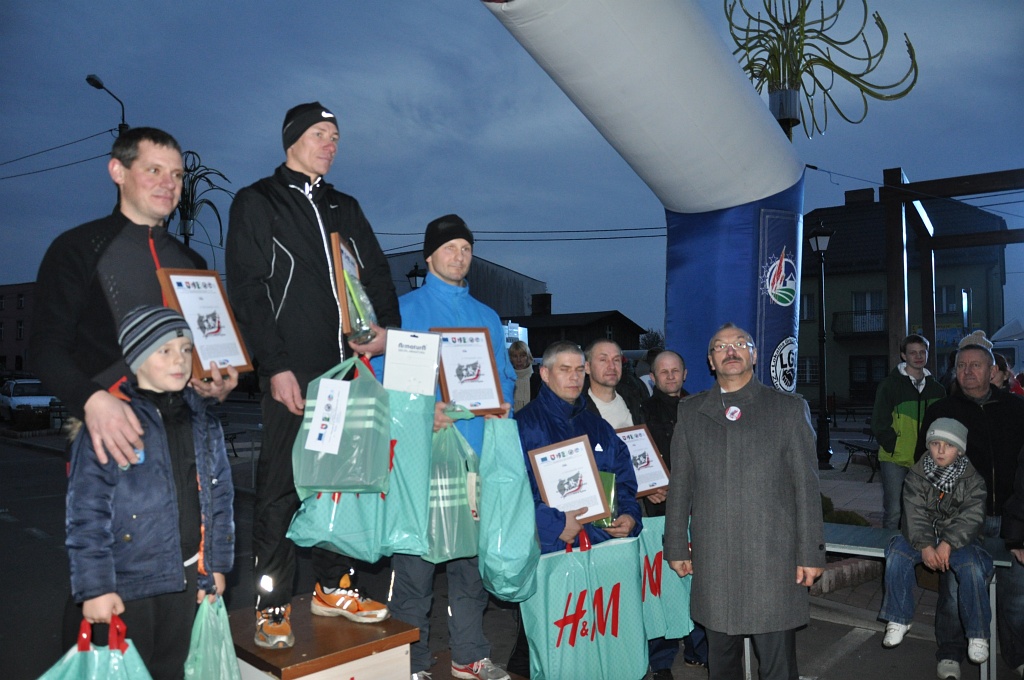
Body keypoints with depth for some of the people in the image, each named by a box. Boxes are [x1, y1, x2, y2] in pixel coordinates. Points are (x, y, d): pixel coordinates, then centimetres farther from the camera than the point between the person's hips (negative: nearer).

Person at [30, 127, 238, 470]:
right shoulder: (77, 249, 1)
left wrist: (220, 385, -1)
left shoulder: (191, 262, 17)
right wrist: (91, 399, -24)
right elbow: (47, 345, -6)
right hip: (110, 430, -4)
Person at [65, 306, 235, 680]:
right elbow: (86, 512, -14)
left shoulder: (204, 422, 4)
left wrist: (217, 564, 8)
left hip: (187, 579, 5)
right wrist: (95, 586, -14)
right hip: (129, 583, -5)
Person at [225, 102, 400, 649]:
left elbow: (377, 274, 21)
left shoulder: (345, 208, 21)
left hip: (347, 367, 6)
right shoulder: (256, 203, 2)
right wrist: (276, 367, -14)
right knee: (280, 487, -1)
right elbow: (247, 291, -6)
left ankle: (333, 587, 24)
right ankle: (273, 607, 10)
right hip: (292, 372, -6)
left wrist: (387, 328, 2)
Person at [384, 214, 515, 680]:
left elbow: (504, 376, 18)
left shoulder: (487, 317, 17)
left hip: (476, 453, 5)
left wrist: (502, 402, -3)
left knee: (472, 554, 12)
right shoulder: (404, 309, 1)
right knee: (416, 558, -2)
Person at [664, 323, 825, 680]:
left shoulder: (789, 408, 4)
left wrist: (811, 552, -2)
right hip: (712, 560, 2)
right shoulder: (690, 411, 9)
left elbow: (806, 486, 1)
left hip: (773, 558, -2)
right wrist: (677, 546, 7)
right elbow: (680, 485, 9)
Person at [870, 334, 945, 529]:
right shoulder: (890, 385, -4)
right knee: (894, 511, -4)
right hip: (895, 460, -4)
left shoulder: (936, 388, 10)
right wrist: (895, 447, -14)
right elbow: (879, 424, -6)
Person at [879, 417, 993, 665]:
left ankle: (978, 634, -10)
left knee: (973, 568, -30)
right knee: (897, 553, -25)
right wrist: (925, 546, -26)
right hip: (922, 536, 2)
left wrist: (948, 544, -27)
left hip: (959, 538, -1)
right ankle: (898, 619, -10)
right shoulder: (917, 475, -4)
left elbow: (972, 517, -14)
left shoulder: (972, 478, -6)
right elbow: (914, 514, -11)